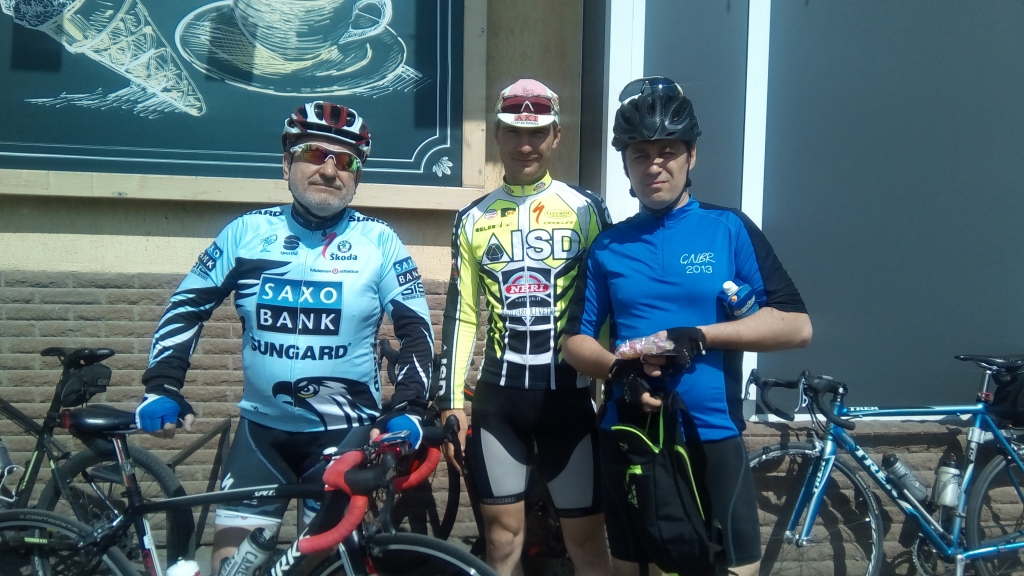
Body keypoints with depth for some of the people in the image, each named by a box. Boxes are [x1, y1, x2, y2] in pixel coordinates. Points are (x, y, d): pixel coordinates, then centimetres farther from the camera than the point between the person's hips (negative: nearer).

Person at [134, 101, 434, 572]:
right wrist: (162, 387, -6)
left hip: (345, 432, -2)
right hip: (260, 429, 2)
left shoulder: (379, 242, -4)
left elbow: (416, 330, -3)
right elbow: (187, 307, 5)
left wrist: (409, 409, -15)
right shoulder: (247, 232, 0)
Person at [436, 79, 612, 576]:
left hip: (569, 395, -2)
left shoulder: (585, 209, 0)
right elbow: (461, 315, 7)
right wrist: (451, 398, 2)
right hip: (497, 397, 2)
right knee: (502, 532, 10)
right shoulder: (473, 219, 7)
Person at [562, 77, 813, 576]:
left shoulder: (730, 230, -1)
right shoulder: (608, 246, 6)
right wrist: (619, 368, -15)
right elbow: (575, 341, 7)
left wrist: (698, 336, -17)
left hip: (713, 440, -2)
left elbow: (796, 325, -7)